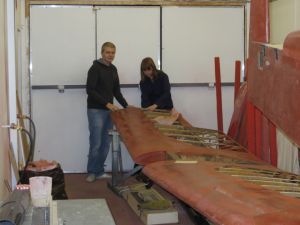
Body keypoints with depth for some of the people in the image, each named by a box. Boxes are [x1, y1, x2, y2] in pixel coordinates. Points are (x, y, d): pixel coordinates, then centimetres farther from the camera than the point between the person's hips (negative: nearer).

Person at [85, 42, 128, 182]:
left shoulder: (113, 69, 14)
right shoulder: (95, 68, -11)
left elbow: (116, 91, 20)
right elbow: (90, 90, -19)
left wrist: (126, 105, 11)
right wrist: (107, 103, -22)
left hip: (109, 111, 8)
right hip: (96, 111, -8)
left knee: (105, 144, 8)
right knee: (96, 143, -7)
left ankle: (99, 171, 17)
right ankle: (92, 172, 8)